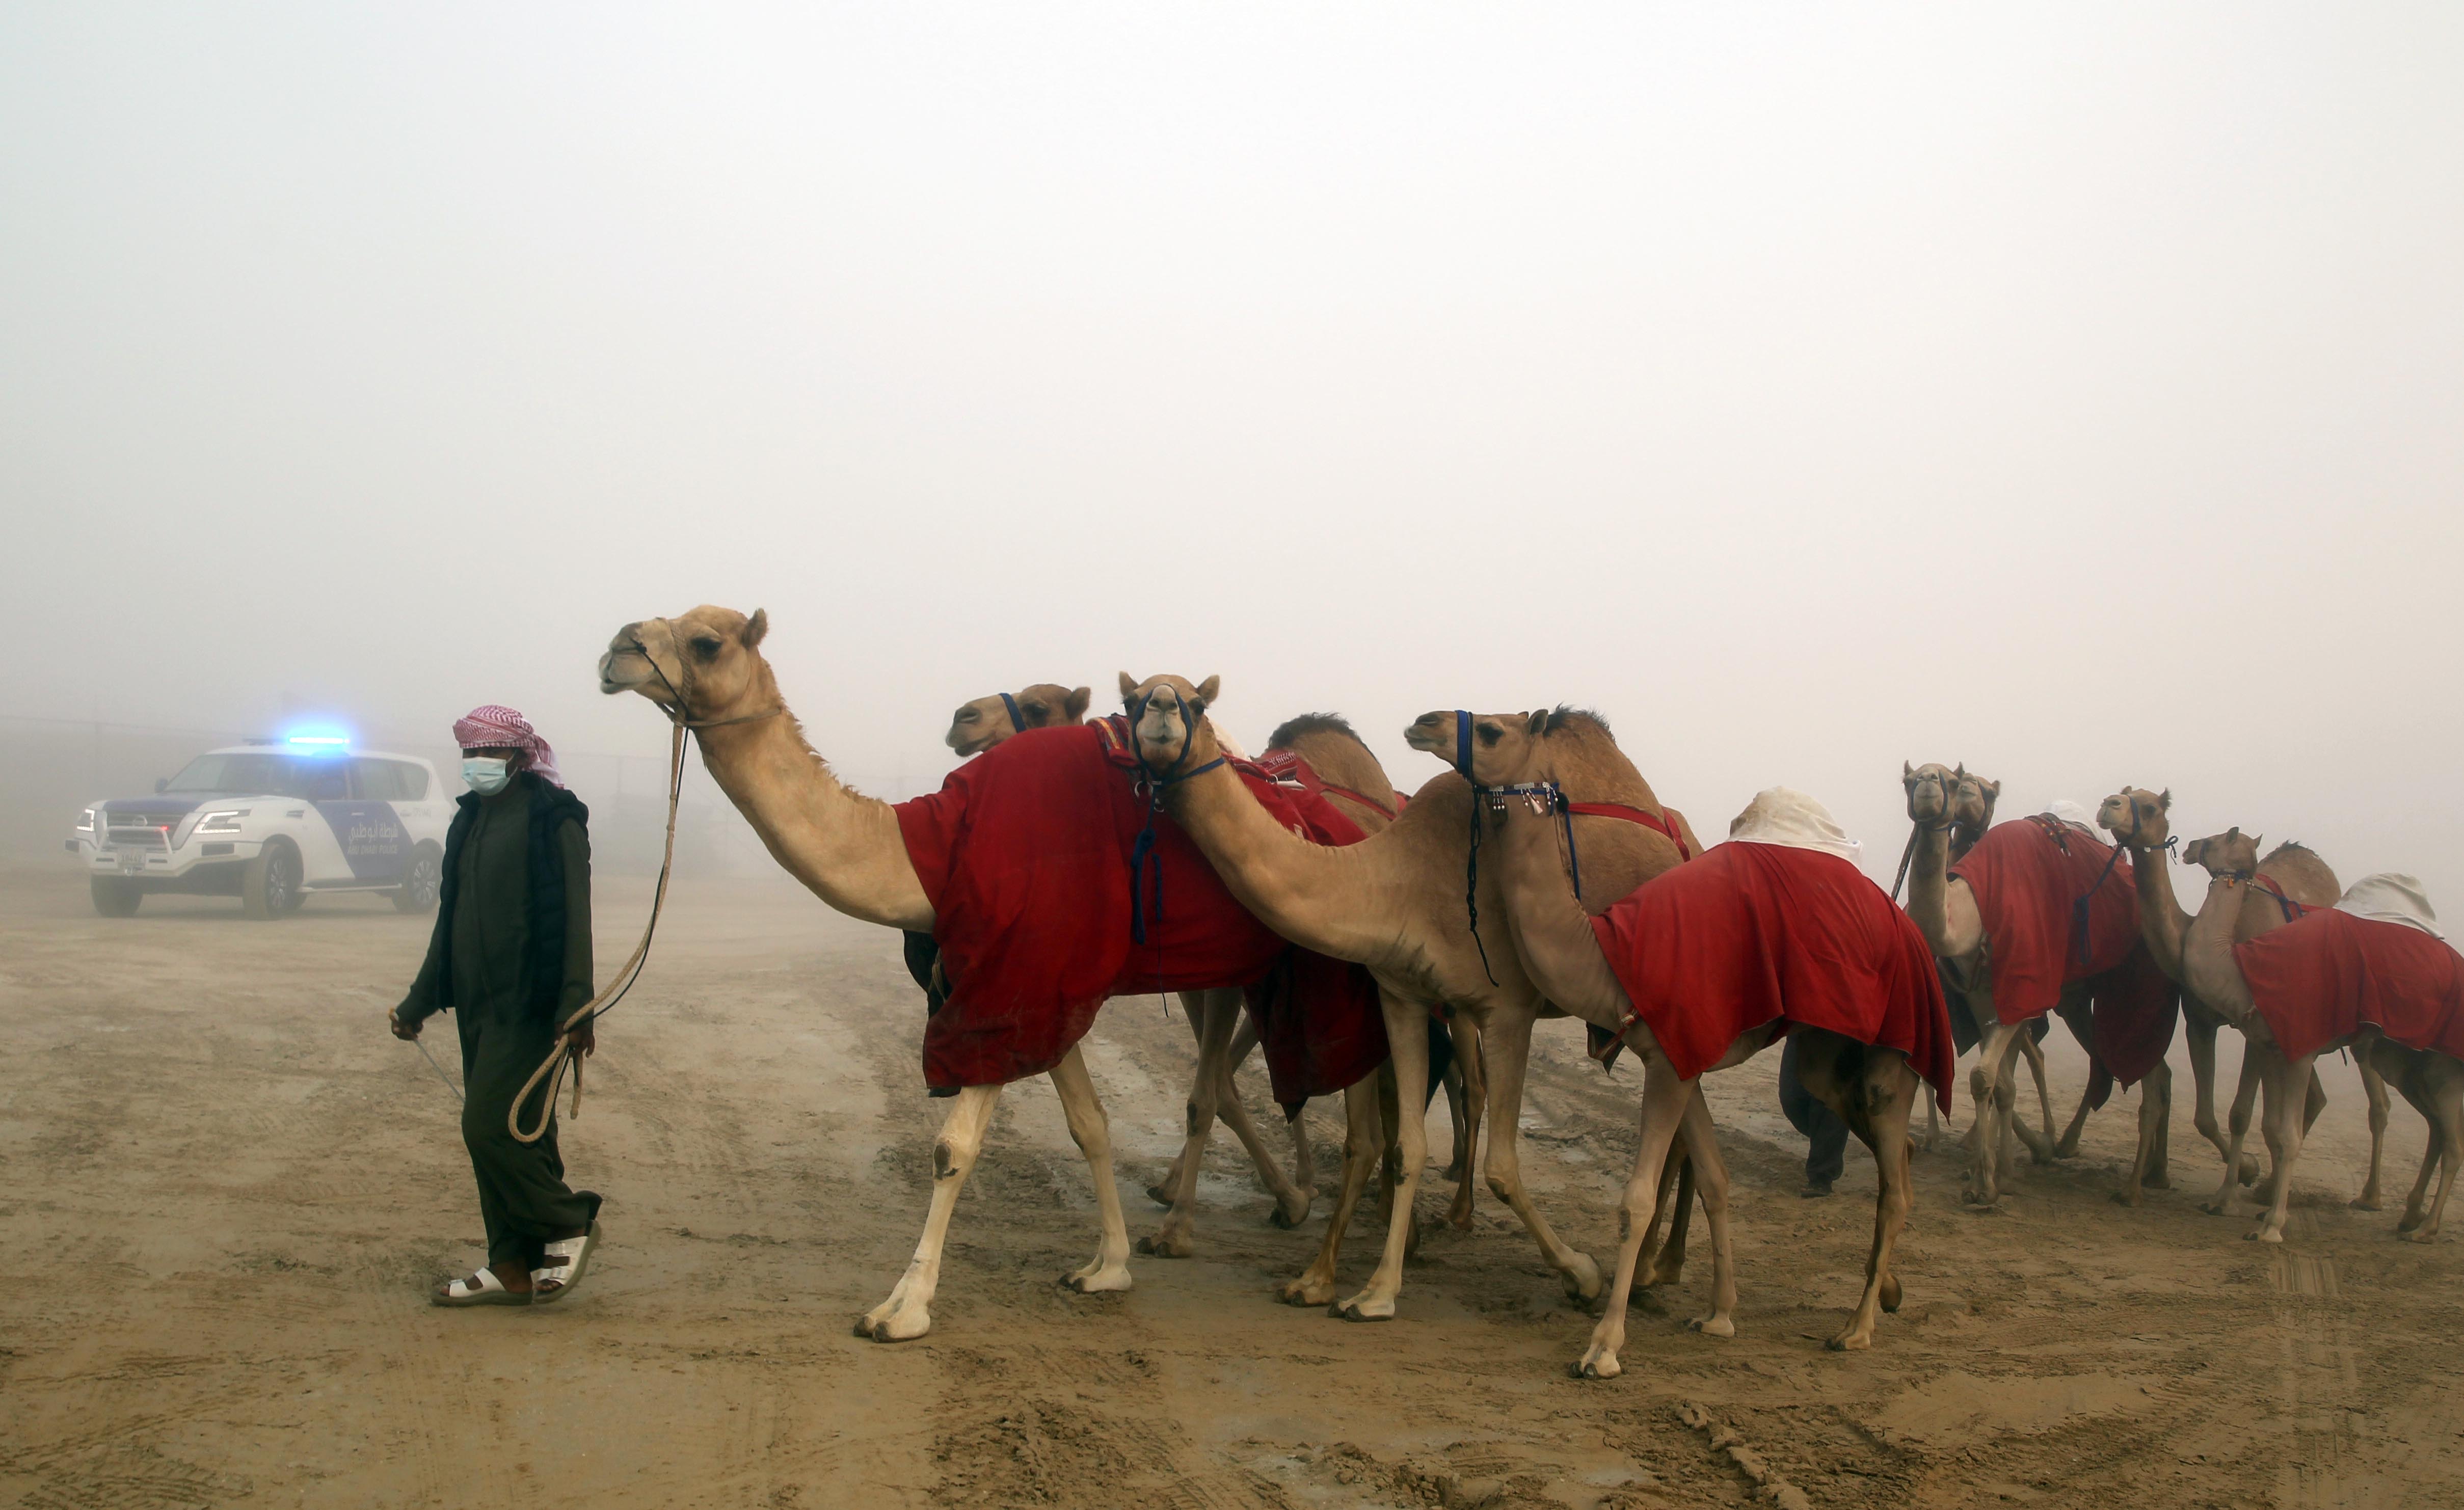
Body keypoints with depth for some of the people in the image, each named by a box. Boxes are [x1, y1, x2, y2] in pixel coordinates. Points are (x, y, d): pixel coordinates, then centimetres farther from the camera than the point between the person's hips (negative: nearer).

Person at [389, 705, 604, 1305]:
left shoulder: (552, 818, -8)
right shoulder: (470, 820, 15)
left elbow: (573, 918, -13)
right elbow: (452, 917, 21)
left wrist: (575, 1009, -20)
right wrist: (419, 1002, 23)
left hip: (527, 1003, -8)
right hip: (476, 1002, 8)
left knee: (490, 1123, -12)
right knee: (505, 1130, 10)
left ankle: (570, 1223, 7)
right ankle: (512, 1268, 17)